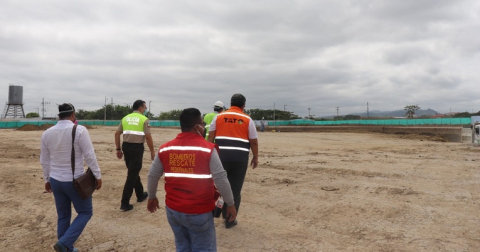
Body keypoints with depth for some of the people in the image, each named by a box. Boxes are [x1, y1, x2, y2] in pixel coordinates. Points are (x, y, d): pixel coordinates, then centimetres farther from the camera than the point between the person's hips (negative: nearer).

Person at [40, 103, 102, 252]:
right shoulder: (79, 130, -15)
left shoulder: (47, 133, 3)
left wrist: (47, 179, 22)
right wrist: (97, 175, -5)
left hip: (55, 181, 6)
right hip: (75, 181, -6)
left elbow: (44, 160, 11)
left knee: (63, 216, 17)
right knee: (85, 212, 10)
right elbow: (89, 156, -14)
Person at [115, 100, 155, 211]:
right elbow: (148, 136, -11)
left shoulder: (126, 118, 13)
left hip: (126, 146, 7)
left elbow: (117, 133, 10)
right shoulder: (144, 119, -4)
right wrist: (152, 150, -1)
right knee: (132, 175, -2)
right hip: (137, 147, -6)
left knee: (134, 172, 20)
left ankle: (140, 195, 35)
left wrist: (118, 149, 14)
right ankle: (125, 203, -1)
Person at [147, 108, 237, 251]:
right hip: (199, 212, -4)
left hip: (173, 210, 5)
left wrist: (152, 197, 26)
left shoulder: (165, 149, 0)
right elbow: (221, 179, -12)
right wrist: (230, 204, 0)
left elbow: (152, 175, 9)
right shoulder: (208, 149, -13)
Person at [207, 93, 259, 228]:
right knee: (235, 189, 8)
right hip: (240, 157, -1)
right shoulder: (248, 120, 5)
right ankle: (230, 220, 17)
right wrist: (255, 157, 16)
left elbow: (210, 137, 6)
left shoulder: (218, 117, 8)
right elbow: (254, 142, 5)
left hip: (221, 155, 1)